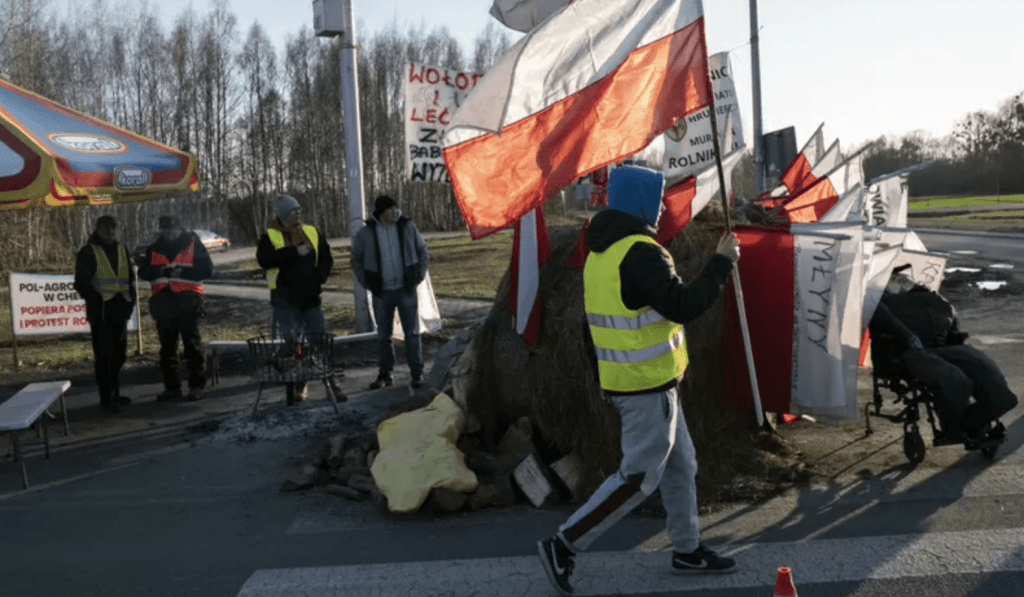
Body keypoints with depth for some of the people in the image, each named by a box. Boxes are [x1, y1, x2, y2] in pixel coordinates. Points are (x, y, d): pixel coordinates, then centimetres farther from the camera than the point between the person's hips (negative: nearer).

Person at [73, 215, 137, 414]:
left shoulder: (122, 250, 15)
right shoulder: (88, 253, -3)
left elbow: (130, 278, 20)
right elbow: (82, 283, -6)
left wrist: (130, 301, 8)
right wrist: (97, 301, -16)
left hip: (120, 312, 6)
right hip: (100, 313, -6)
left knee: (119, 354, 13)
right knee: (104, 355, -5)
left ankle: (115, 393, 25)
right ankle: (106, 398, 0)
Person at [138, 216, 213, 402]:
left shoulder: (193, 244, 1)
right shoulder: (154, 248, 13)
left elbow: (207, 268, -6)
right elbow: (143, 272, 6)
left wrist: (183, 272, -17)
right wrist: (161, 270, -12)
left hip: (187, 300, -4)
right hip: (163, 301, 5)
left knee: (193, 344, -3)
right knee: (167, 346, 8)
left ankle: (197, 386, 3)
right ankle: (171, 387, 15)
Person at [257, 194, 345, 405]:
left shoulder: (312, 232, 9)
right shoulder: (270, 236, -1)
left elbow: (326, 259, 13)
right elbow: (264, 259, -18)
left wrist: (318, 278, -4)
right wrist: (295, 252, -21)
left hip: (311, 297, 2)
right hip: (285, 300, -2)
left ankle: (332, 384, 9)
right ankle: (295, 389, 13)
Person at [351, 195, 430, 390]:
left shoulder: (407, 227, -2)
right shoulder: (365, 233, -3)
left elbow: (422, 251, 9)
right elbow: (357, 261, 8)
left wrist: (419, 275, 0)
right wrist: (367, 284, -1)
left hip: (406, 289, 0)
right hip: (381, 293, 0)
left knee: (412, 333, 1)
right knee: (383, 336, 9)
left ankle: (417, 373, 9)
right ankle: (384, 374, 21)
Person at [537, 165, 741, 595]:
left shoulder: (600, 253, 10)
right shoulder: (640, 253, -21)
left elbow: (594, 321, 15)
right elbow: (683, 307, -24)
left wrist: (604, 378, 21)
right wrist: (722, 262, -13)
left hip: (623, 379, 10)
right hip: (648, 384, -10)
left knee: (680, 464, 19)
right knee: (639, 477, 0)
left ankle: (687, 551, 30)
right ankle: (563, 546, 3)